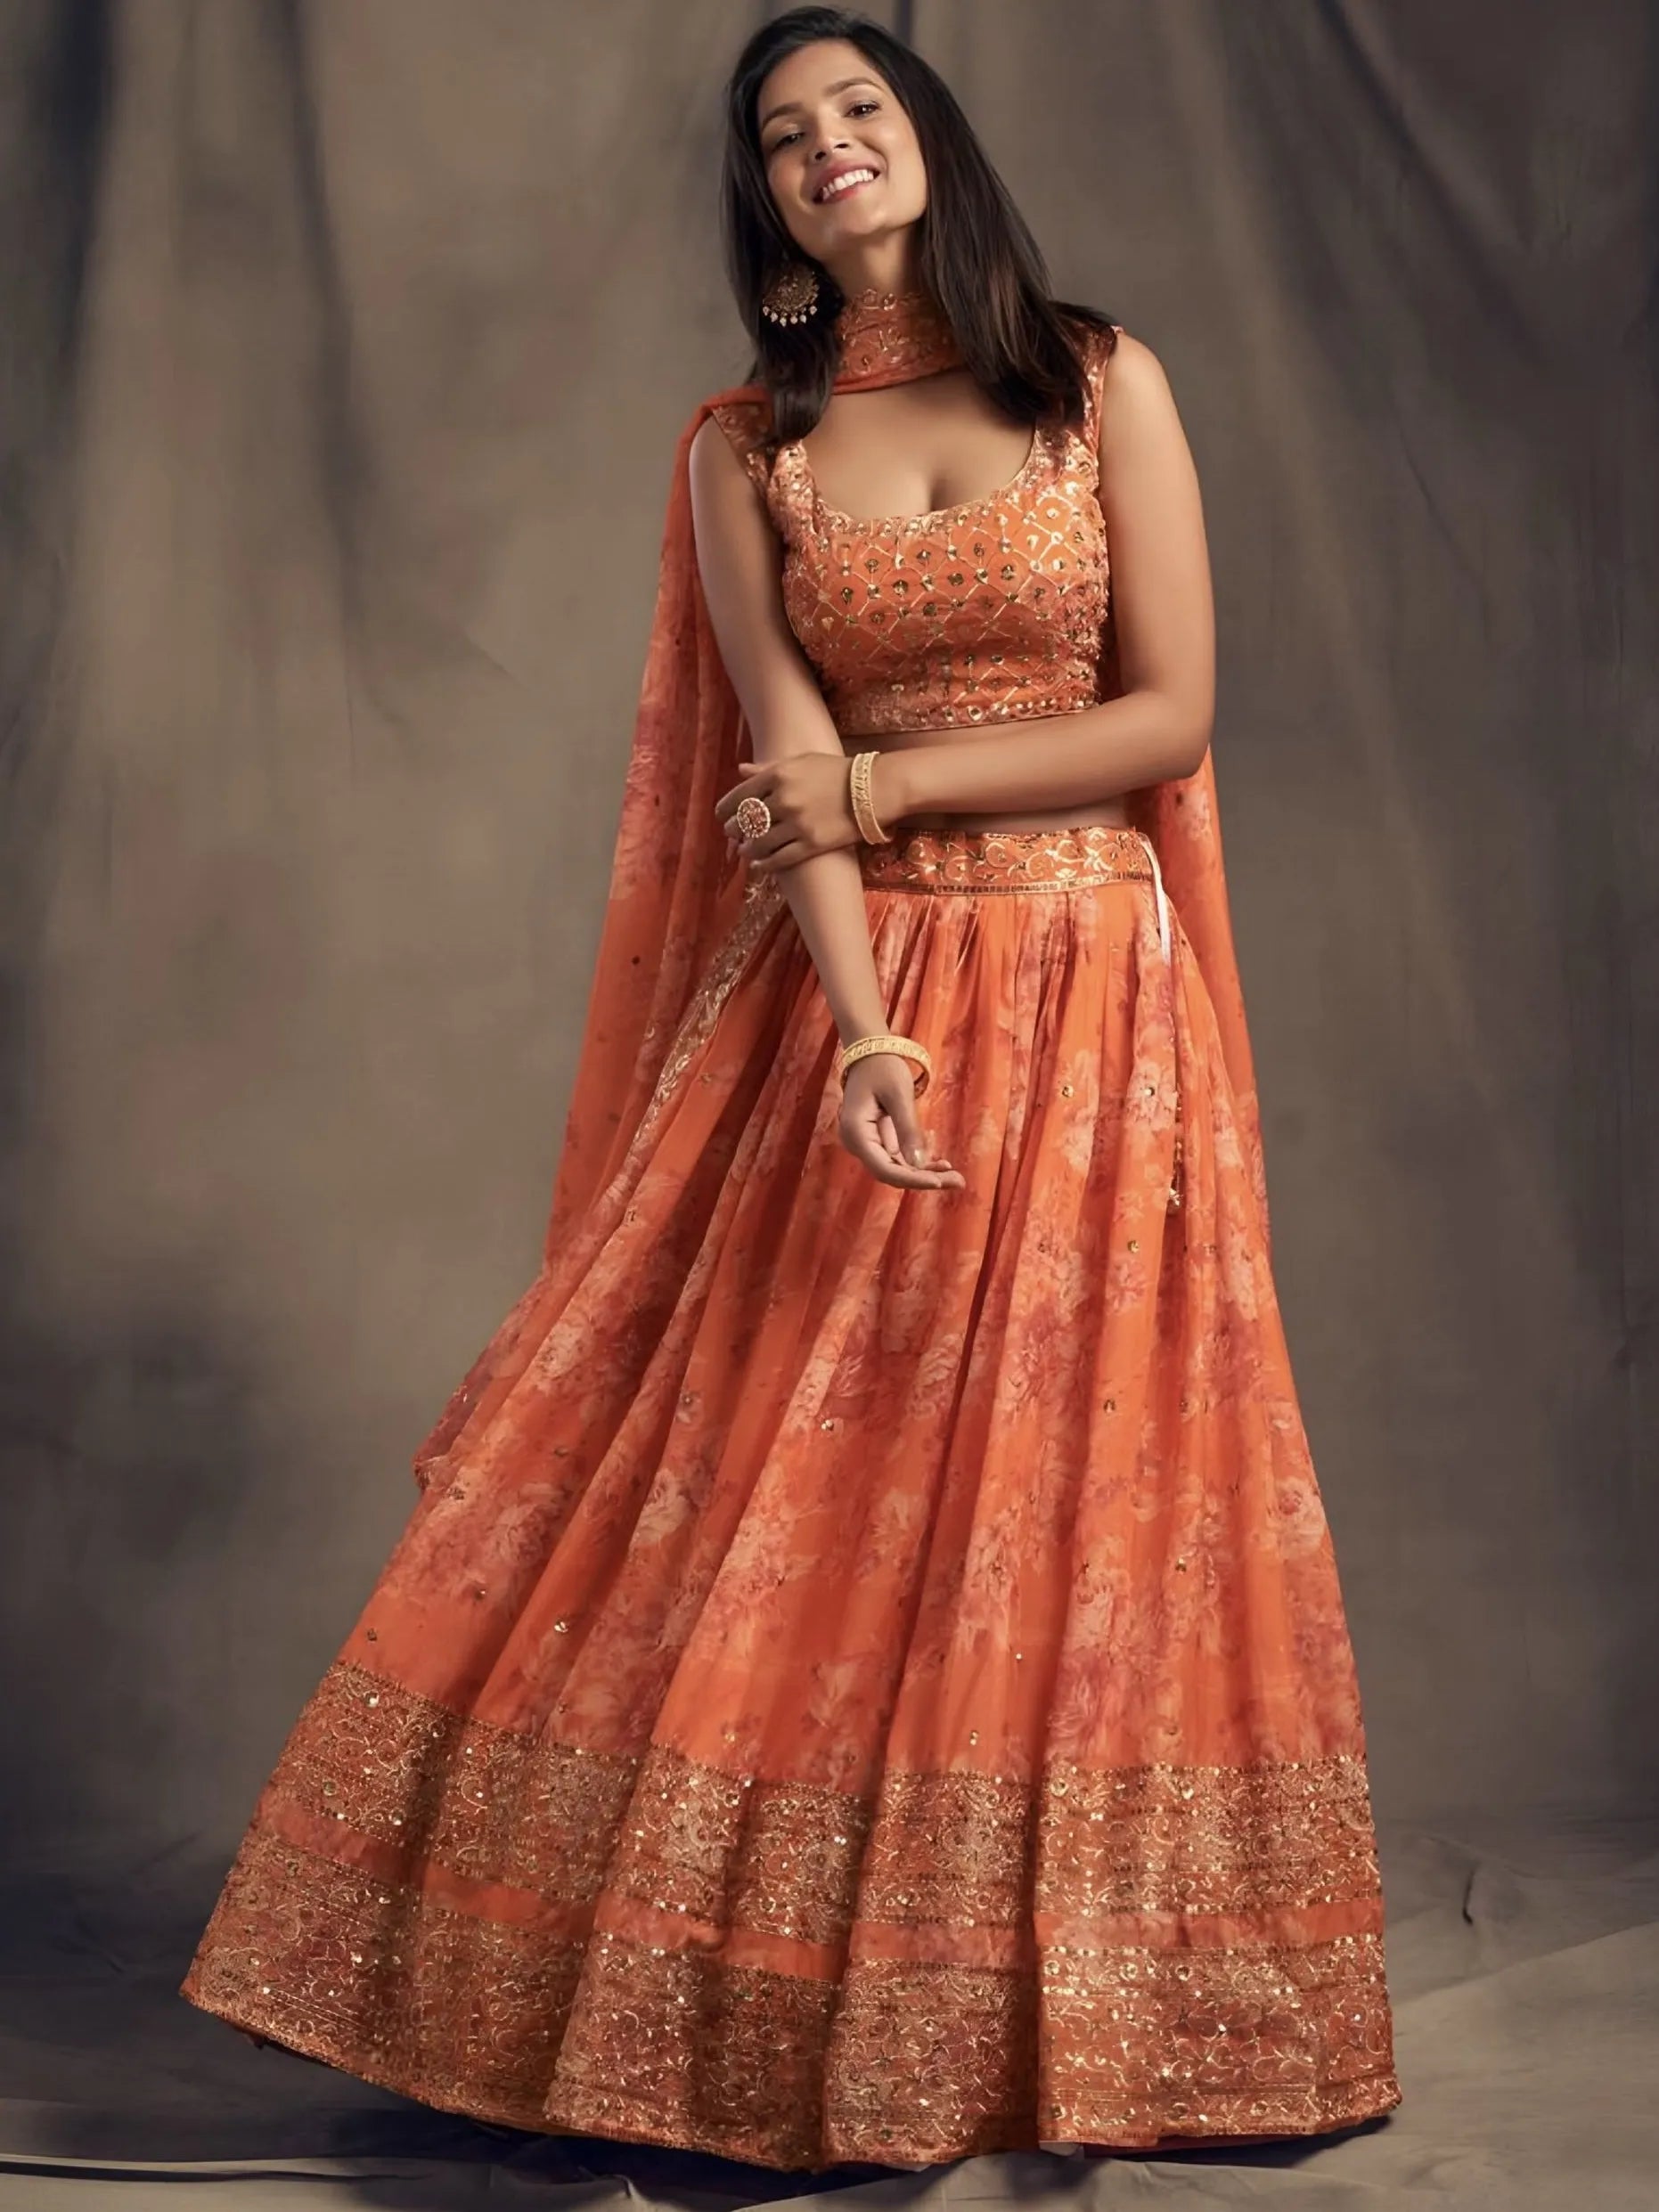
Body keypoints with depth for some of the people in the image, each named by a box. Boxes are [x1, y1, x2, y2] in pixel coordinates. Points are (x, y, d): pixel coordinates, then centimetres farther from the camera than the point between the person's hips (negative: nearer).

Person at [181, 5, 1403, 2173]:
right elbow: (789, 779, -5)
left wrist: (881, 783, -7)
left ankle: (1042, 2010, 17)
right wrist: (867, 1038, -19)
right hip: (844, 996, 1)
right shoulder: (744, 446, 6)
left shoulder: (1106, 381, 3)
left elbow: (1172, 715, -3)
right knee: (772, 1500, -1)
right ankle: (760, 1998, 13)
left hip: (1087, 1003, -1)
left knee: (1065, 1498, 2)